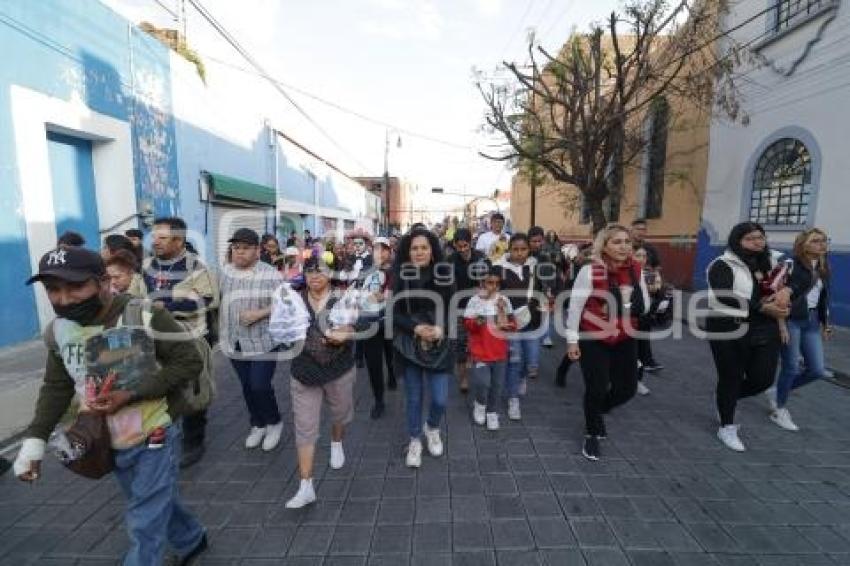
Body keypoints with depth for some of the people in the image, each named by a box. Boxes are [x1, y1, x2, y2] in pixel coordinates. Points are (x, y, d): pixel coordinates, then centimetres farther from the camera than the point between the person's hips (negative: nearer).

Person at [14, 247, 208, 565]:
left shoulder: (145, 315, -23)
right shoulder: (58, 330, -4)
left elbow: (190, 362, -19)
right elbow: (56, 387, 9)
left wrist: (131, 395, -25)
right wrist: (35, 438, 0)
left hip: (156, 437, -6)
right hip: (110, 443, 6)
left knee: (145, 524, 4)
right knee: (155, 504, 24)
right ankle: (191, 540, 49)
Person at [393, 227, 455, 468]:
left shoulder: (444, 277, -5)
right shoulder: (400, 278, -5)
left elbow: (453, 310, -1)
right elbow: (394, 313, -5)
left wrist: (440, 328, -19)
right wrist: (416, 328, -20)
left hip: (439, 346, 0)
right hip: (409, 346, 0)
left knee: (440, 399, 3)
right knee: (413, 397, 12)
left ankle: (432, 429, 37)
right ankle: (414, 441, 37)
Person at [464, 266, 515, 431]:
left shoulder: (504, 300, 1)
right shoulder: (474, 301, -8)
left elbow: (513, 323, 8)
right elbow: (467, 324, -7)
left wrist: (509, 325, -13)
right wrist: (476, 322, -27)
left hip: (500, 351, 3)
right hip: (480, 351, -3)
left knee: (497, 385, 10)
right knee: (483, 383, -11)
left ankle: (492, 413, 29)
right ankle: (479, 404, 20)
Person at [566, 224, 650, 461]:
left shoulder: (636, 270, -1)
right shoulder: (590, 271, -17)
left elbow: (644, 306, 8)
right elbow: (575, 306, -12)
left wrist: (629, 303, -13)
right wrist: (572, 340, -12)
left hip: (625, 339, 5)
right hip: (594, 339, -5)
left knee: (627, 388, 11)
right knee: (596, 389, -1)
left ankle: (597, 412, 43)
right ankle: (592, 435, 26)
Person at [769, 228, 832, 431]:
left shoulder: (823, 268, 12)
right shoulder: (791, 264, -12)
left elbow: (824, 298, 19)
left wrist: (825, 323, 17)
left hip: (812, 321, 7)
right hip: (791, 320, -7)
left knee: (817, 370, 6)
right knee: (791, 367, -1)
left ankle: (778, 391, 28)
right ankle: (779, 410, 16)